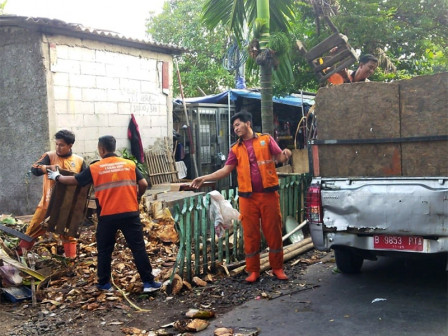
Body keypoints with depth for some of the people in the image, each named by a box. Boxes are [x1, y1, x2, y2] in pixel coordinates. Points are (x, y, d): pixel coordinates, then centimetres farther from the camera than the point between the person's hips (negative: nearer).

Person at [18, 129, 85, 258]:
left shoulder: (79, 161, -1)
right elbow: (34, 169, -18)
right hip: (48, 202, 0)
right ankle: (18, 253, 19)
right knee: (34, 229, 6)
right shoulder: (49, 156, -5)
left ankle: (71, 258, 20)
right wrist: (49, 167, -37)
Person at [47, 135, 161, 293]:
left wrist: (57, 177, 28)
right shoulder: (130, 164, 3)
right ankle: (148, 282, 6)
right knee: (138, 248, 5)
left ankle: (104, 283, 21)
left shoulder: (95, 168, -1)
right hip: (130, 213, 1)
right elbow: (143, 184, -1)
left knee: (104, 250, 14)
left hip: (107, 216, -1)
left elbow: (75, 180, 9)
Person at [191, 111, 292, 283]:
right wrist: (204, 178, -4)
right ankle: (253, 271, 14)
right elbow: (225, 170, 6)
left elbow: (280, 157, 1)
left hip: (269, 193, -2)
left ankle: (277, 268, 15)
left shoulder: (266, 139, 5)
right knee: (250, 233, 4)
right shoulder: (235, 149, 11)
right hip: (247, 196, 2)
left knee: (273, 231, 3)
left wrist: (286, 155, -23)